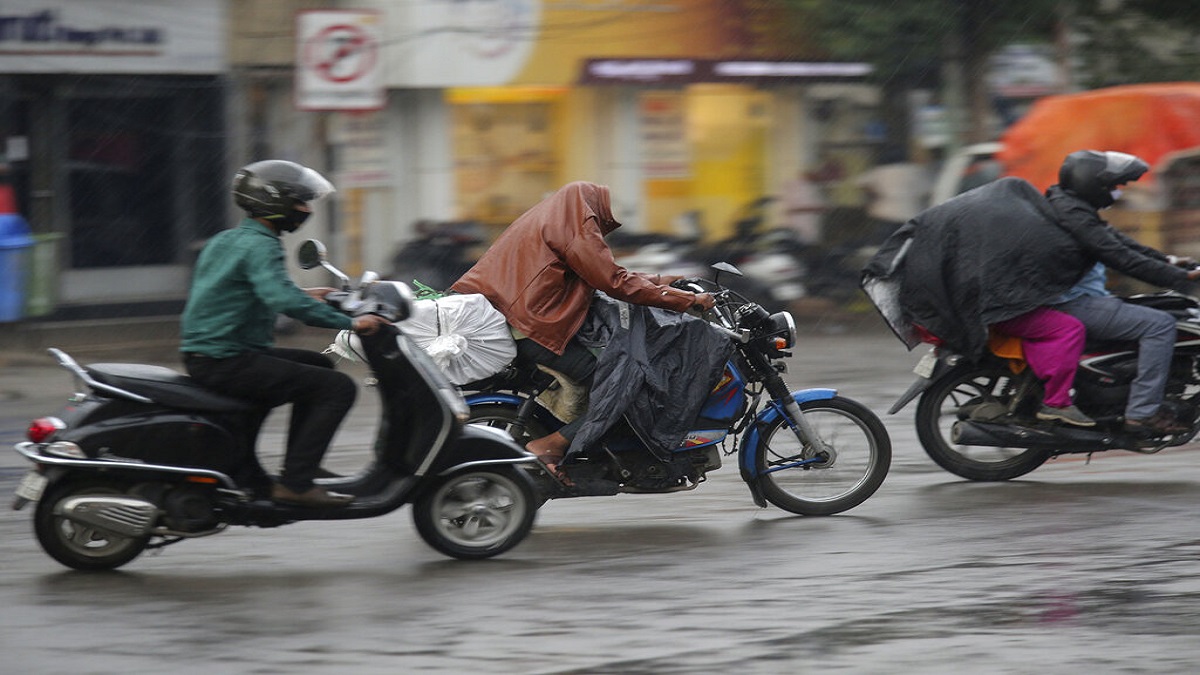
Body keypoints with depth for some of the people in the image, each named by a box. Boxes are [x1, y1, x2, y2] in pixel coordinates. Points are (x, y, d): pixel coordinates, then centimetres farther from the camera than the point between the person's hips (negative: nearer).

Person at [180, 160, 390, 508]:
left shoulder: (224, 241, 16)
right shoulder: (259, 245, -15)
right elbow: (282, 299, -30)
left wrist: (301, 296, 29)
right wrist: (349, 322, -27)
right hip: (227, 361, -10)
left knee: (318, 366, 26)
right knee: (338, 387, -13)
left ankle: (299, 468, 25)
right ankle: (295, 483, -16)